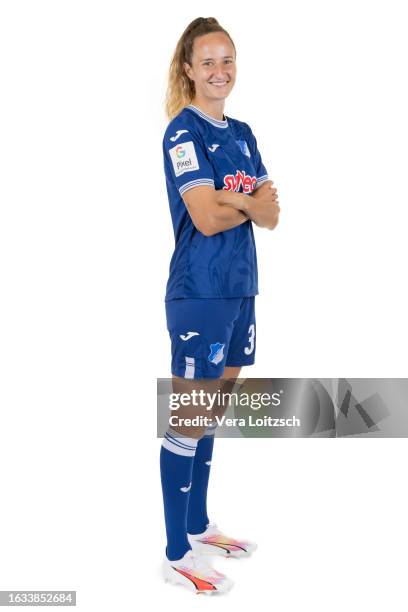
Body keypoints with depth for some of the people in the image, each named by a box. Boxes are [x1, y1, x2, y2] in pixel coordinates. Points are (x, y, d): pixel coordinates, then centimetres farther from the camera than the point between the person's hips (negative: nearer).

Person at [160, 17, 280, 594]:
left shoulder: (242, 133, 13)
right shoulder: (183, 131, -10)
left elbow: (272, 214, 6)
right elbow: (206, 218, -20)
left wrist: (234, 200, -14)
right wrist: (252, 201, -3)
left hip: (240, 288, 8)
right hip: (199, 293, -8)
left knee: (211, 415, 16)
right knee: (188, 421, -1)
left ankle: (198, 525, 31)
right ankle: (177, 555, 9)